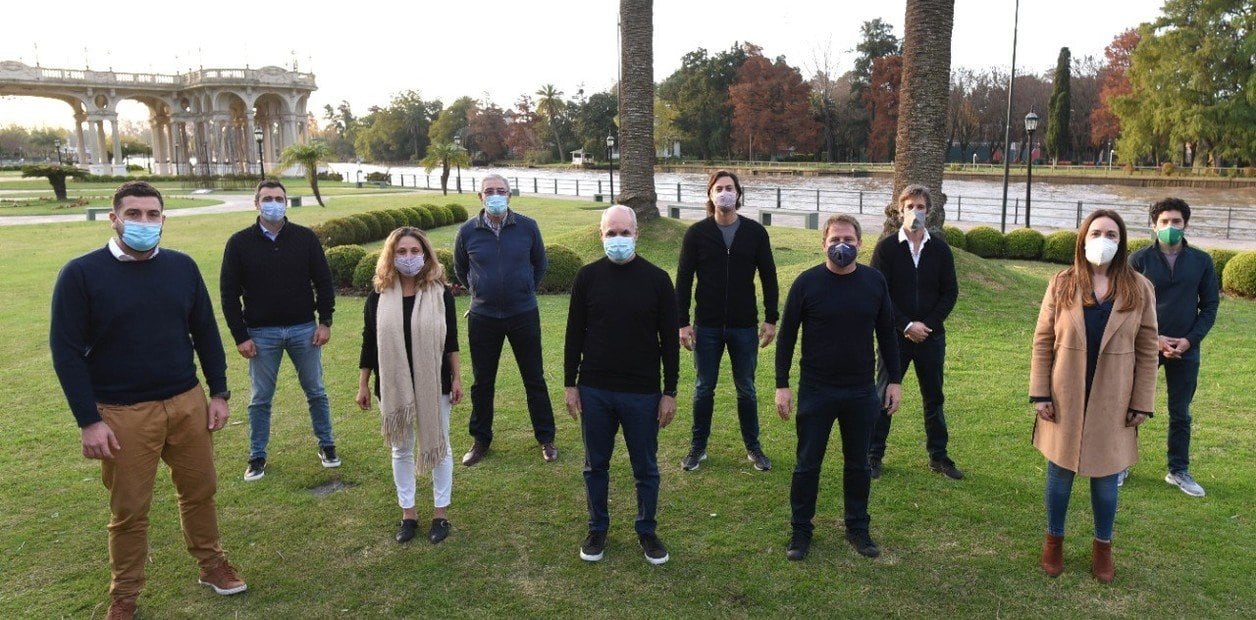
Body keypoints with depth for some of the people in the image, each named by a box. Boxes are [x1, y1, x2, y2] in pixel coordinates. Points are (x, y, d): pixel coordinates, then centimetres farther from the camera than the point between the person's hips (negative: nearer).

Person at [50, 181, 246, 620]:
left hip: (188, 403, 3)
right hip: (122, 414, -3)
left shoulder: (182, 267, 3)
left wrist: (219, 393, 7)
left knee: (200, 490, 14)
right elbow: (66, 350, -8)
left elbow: (206, 332, 9)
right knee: (129, 509, 8)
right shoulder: (81, 274, -8)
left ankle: (212, 564, 35)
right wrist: (88, 421, -11)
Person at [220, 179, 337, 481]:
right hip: (261, 334, -1)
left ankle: (326, 445, 27)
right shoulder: (240, 243, -3)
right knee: (260, 399, 9)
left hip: (304, 330, 1)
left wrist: (325, 322, -2)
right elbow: (229, 293, -1)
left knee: (316, 391, 11)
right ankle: (257, 456, 23)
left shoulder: (305, 238, -1)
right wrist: (240, 336, -5)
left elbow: (324, 281, 4)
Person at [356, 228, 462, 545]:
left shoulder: (441, 293, -5)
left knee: (438, 446, 10)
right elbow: (369, 344, 3)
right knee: (401, 450, 13)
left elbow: (451, 340, 0)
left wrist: (456, 378, -1)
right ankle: (408, 513, 28)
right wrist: (363, 386, 3)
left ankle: (441, 513, 24)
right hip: (393, 387, 2)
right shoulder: (379, 297, -2)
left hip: (434, 385, -1)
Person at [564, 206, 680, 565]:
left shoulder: (657, 279, -4)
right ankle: (598, 528, 32)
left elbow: (669, 340, -1)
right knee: (595, 465, 13)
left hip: (643, 394, -1)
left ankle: (647, 531, 29)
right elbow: (574, 334, 5)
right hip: (594, 391, 1)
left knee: (645, 468, 10)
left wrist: (670, 392, -3)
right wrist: (570, 384, 2)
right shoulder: (588, 277, -1)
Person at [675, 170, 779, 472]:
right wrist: (683, 322, -6)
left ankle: (753, 447, 26)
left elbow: (768, 277, 4)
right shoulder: (697, 233, -3)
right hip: (707, 327, 0)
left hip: (745, 327, 1)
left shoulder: (755, 232, -1)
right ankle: (698, 447, 24)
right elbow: (683, 279, -1)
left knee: (746, 389, 11)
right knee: (704, 388, 10)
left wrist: (771, 319, 1)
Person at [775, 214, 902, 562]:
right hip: (816, 390, -2)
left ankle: (857, 529, 30)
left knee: (858, 464, 14)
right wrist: (782, 385, -8)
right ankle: (801, 530, 22)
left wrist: (895, 380, 5)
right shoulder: (807, 282, -8)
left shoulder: (875, 282, -1)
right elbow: (787, 336, -4)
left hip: (862, 392, 2)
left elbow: (887, 334, 8)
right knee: (808, 464, 7)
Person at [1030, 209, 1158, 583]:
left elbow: (1147, 350, -1)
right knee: (1060, 473, 12)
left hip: (1112, 403, 0)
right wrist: (1040, 394, -6)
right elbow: (1043, 341, -2)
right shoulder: (1062, 284, -3)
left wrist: (1142, 402, -4)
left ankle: (1102, 546, 31)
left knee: (1106, 478, 11)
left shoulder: (1139, 289, -3)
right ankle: (1054, 540, 30)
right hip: (1065, 399, 0)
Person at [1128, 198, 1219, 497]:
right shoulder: (1139, 259, -4)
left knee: (1180, 414, 11)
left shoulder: (1202, 261, 2)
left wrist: (1190, 339, -7)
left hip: (1186, 349, 2)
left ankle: (1179, 471, 24)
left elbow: (1210, 306, 5)